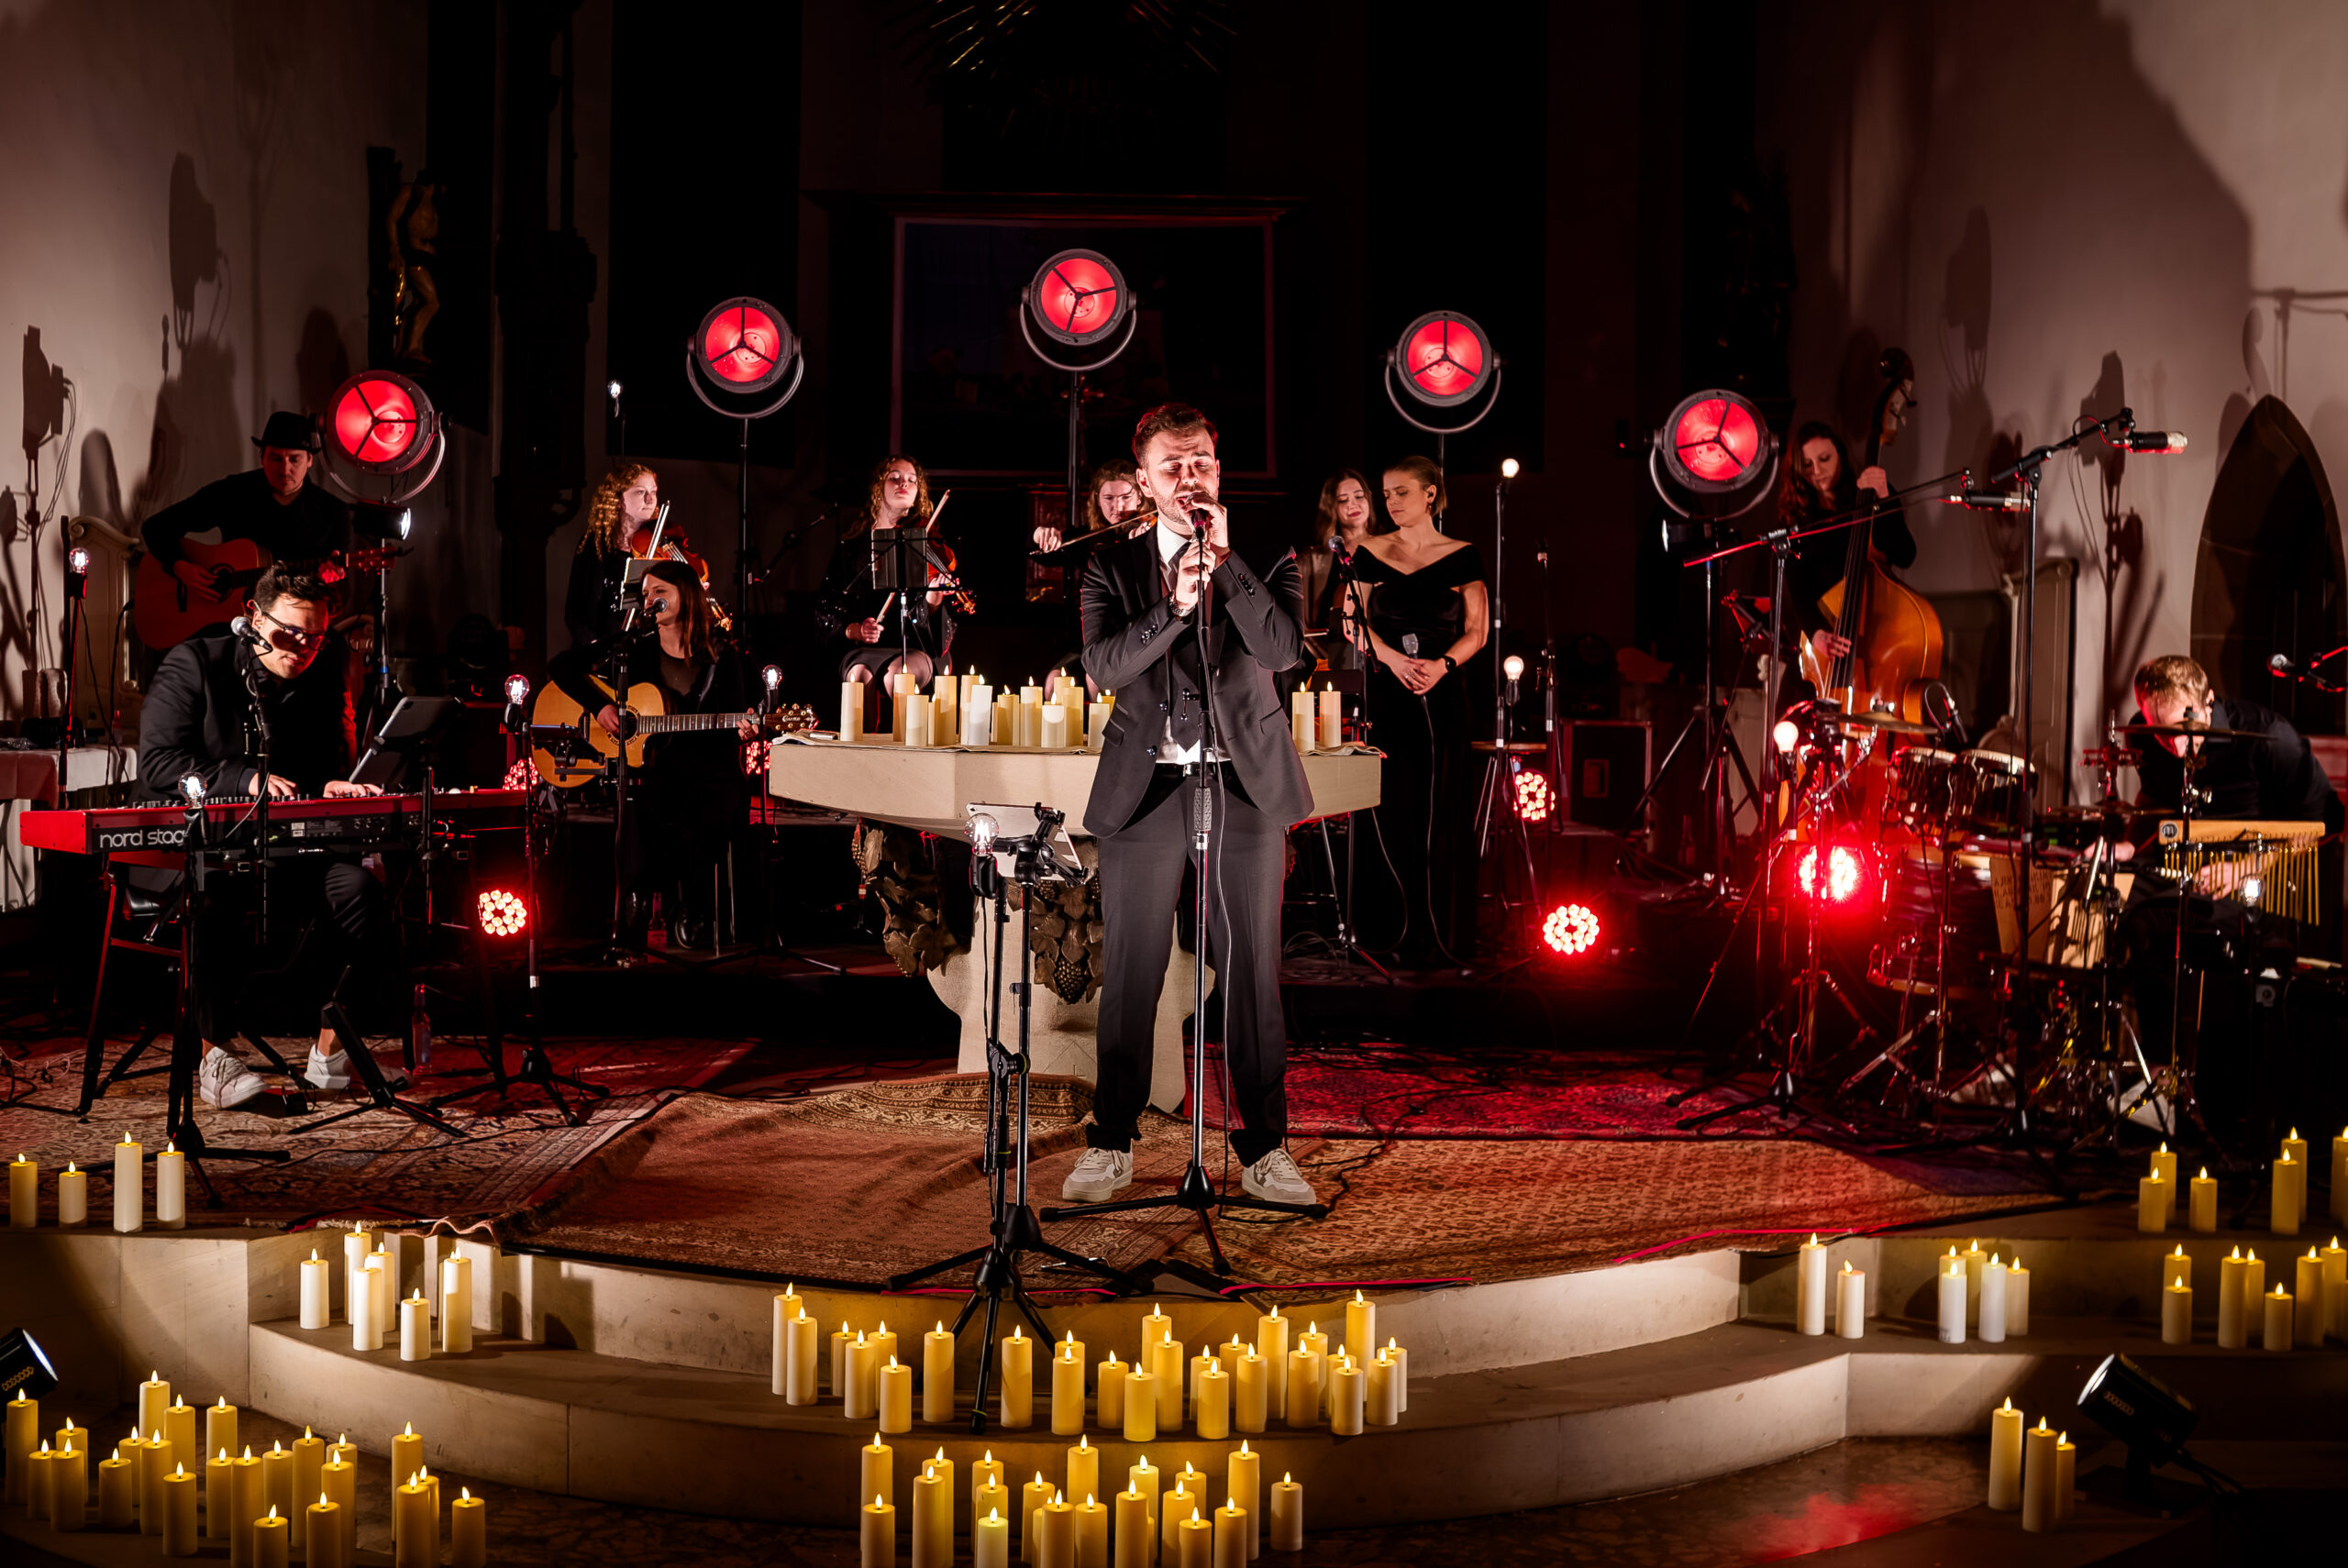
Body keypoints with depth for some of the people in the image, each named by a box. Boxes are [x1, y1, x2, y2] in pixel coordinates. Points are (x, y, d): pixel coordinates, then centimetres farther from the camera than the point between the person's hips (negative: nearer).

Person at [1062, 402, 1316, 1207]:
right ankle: (1111, 1146, 16)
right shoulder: (1111, 567, 6)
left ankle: (1264, 1146, 11)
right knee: (1129, 977, 4)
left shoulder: (1266, 558, 5)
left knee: (1252, 973, 2)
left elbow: (1282, 648, -11)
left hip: (1246, 786, 0)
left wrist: (1224, 560, -14)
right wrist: (1176, 605, -20)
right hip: (1145, 788, 0)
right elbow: (1105, 666, -8)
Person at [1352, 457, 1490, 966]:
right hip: (1386, 692, 2)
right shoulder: (1370, 553, 9)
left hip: (1442, 693, -2)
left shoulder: (1462, 557, 4)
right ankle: (1415, 929, 9)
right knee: (1396, 807, -1)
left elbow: (1476, 631, 3)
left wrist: (1441, 664, -15)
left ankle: (1443, 935, 5)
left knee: (1442, 814, -3)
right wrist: (1393, 658, -10)